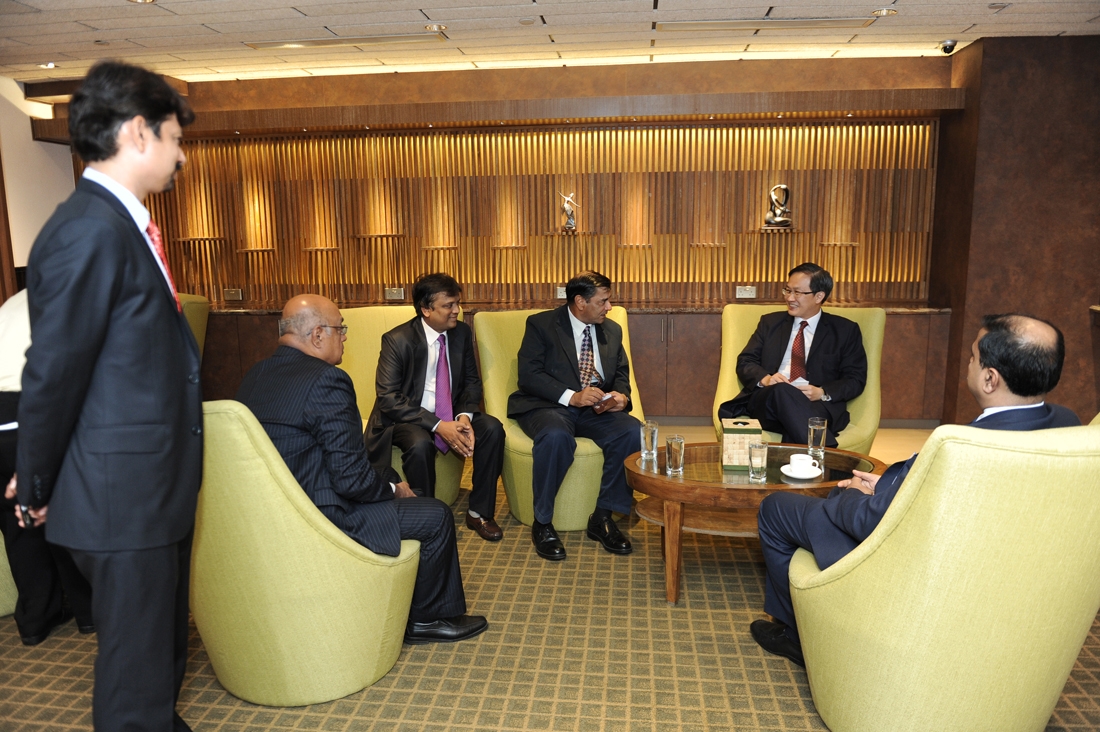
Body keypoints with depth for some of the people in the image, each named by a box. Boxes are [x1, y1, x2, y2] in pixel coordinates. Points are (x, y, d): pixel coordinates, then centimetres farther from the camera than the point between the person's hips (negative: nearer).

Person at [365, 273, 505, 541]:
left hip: (452, 414, 5)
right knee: (420, 444, -35)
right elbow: (389, 398, -20)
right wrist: (437, 425, -29)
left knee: (492, 428, -20)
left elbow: (472, 381, 6)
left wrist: (464, 415, -17)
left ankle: (479, 513, -7)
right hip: (407, 418, -4)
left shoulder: (462, 333, -2)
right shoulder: (397, 340, -16)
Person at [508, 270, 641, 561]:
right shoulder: (541, 325, -1)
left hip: (596, 409, 5)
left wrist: (621, 395, -9)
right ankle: (542, 523, -17)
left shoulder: (612, 330, 16)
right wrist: (571, 396, -24)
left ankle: (603, 516, -10)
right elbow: (528, 375, -11)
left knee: (633, 432, -25)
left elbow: (622, 374, 16)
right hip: (548, 406, -4)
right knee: (556, 436, -39)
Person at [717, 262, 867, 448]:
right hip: (767, 400, 2)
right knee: (781, 390, -36)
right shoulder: (770, 322, 20)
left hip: (818, 406, -2)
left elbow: (856, 379, 8)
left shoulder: (845, 330, 14)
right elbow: (745, 362, 13)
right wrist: (765, 378, -11)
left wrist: (823, 393, -13)